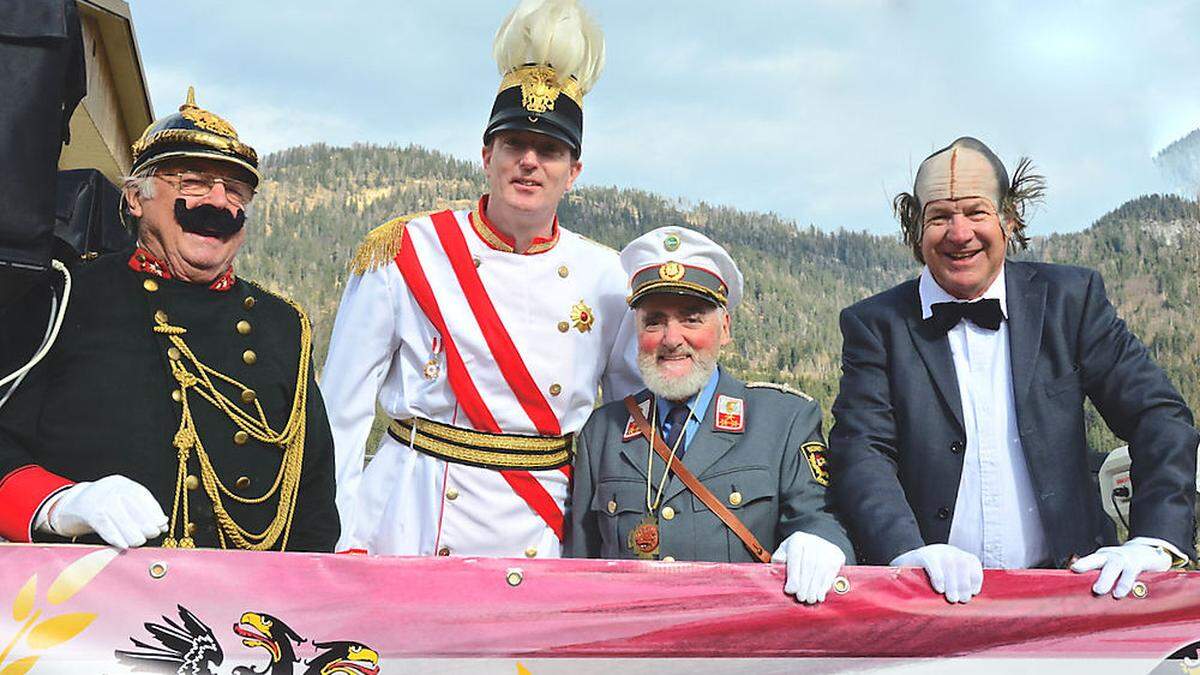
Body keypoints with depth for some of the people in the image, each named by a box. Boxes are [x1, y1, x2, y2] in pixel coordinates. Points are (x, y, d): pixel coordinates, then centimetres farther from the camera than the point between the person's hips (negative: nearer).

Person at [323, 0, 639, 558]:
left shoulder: (605, 278, 2)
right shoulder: (403, 254, -3)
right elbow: (341, 413, -1)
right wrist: (347, 547, -8)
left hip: (549, 544, 2)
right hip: (414, 531, -1)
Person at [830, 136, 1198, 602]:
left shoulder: (1070, 298, 7)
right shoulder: (875, 324, 4)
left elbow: (1159, 417, 6)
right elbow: (861, 452, -6)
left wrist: (1154, 541, -8)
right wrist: (909, 552, -24)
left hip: (1060, 585, 0)